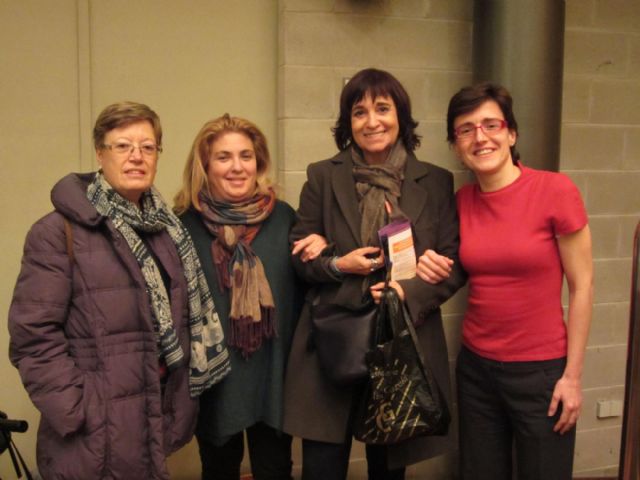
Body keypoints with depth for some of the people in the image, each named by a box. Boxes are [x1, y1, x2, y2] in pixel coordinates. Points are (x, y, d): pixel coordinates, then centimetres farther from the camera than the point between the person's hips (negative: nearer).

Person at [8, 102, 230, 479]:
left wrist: (180, 405, 7)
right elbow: (33, 335, -14)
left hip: (159, 420, 6)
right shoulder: (59, 232, -10)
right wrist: (76, 414, -17)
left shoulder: (167, 228, 9)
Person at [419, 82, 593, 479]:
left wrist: (573, 375, -8)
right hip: (476, 366, 4)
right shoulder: (462, 200, 0)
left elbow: (582, 286, -9)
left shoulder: (556, 190, -13)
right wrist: (431, 269, -8)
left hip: (541, 369, -4)